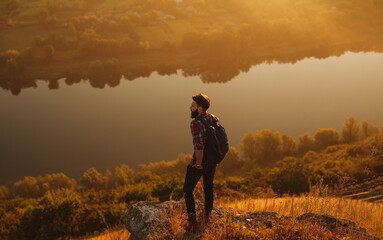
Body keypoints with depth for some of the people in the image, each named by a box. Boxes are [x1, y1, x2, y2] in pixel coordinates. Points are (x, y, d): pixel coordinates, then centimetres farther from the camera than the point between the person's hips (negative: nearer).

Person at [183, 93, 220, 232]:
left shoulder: (195, 123, -25)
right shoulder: (213, 119, 0)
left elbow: (199, 146, -31)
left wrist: (198, 164, -19)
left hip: (199, 161, -7)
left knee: (188, 190, 8)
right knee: (208, 188, 24)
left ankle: (192, 221, 3)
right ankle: (207, 216, 36)